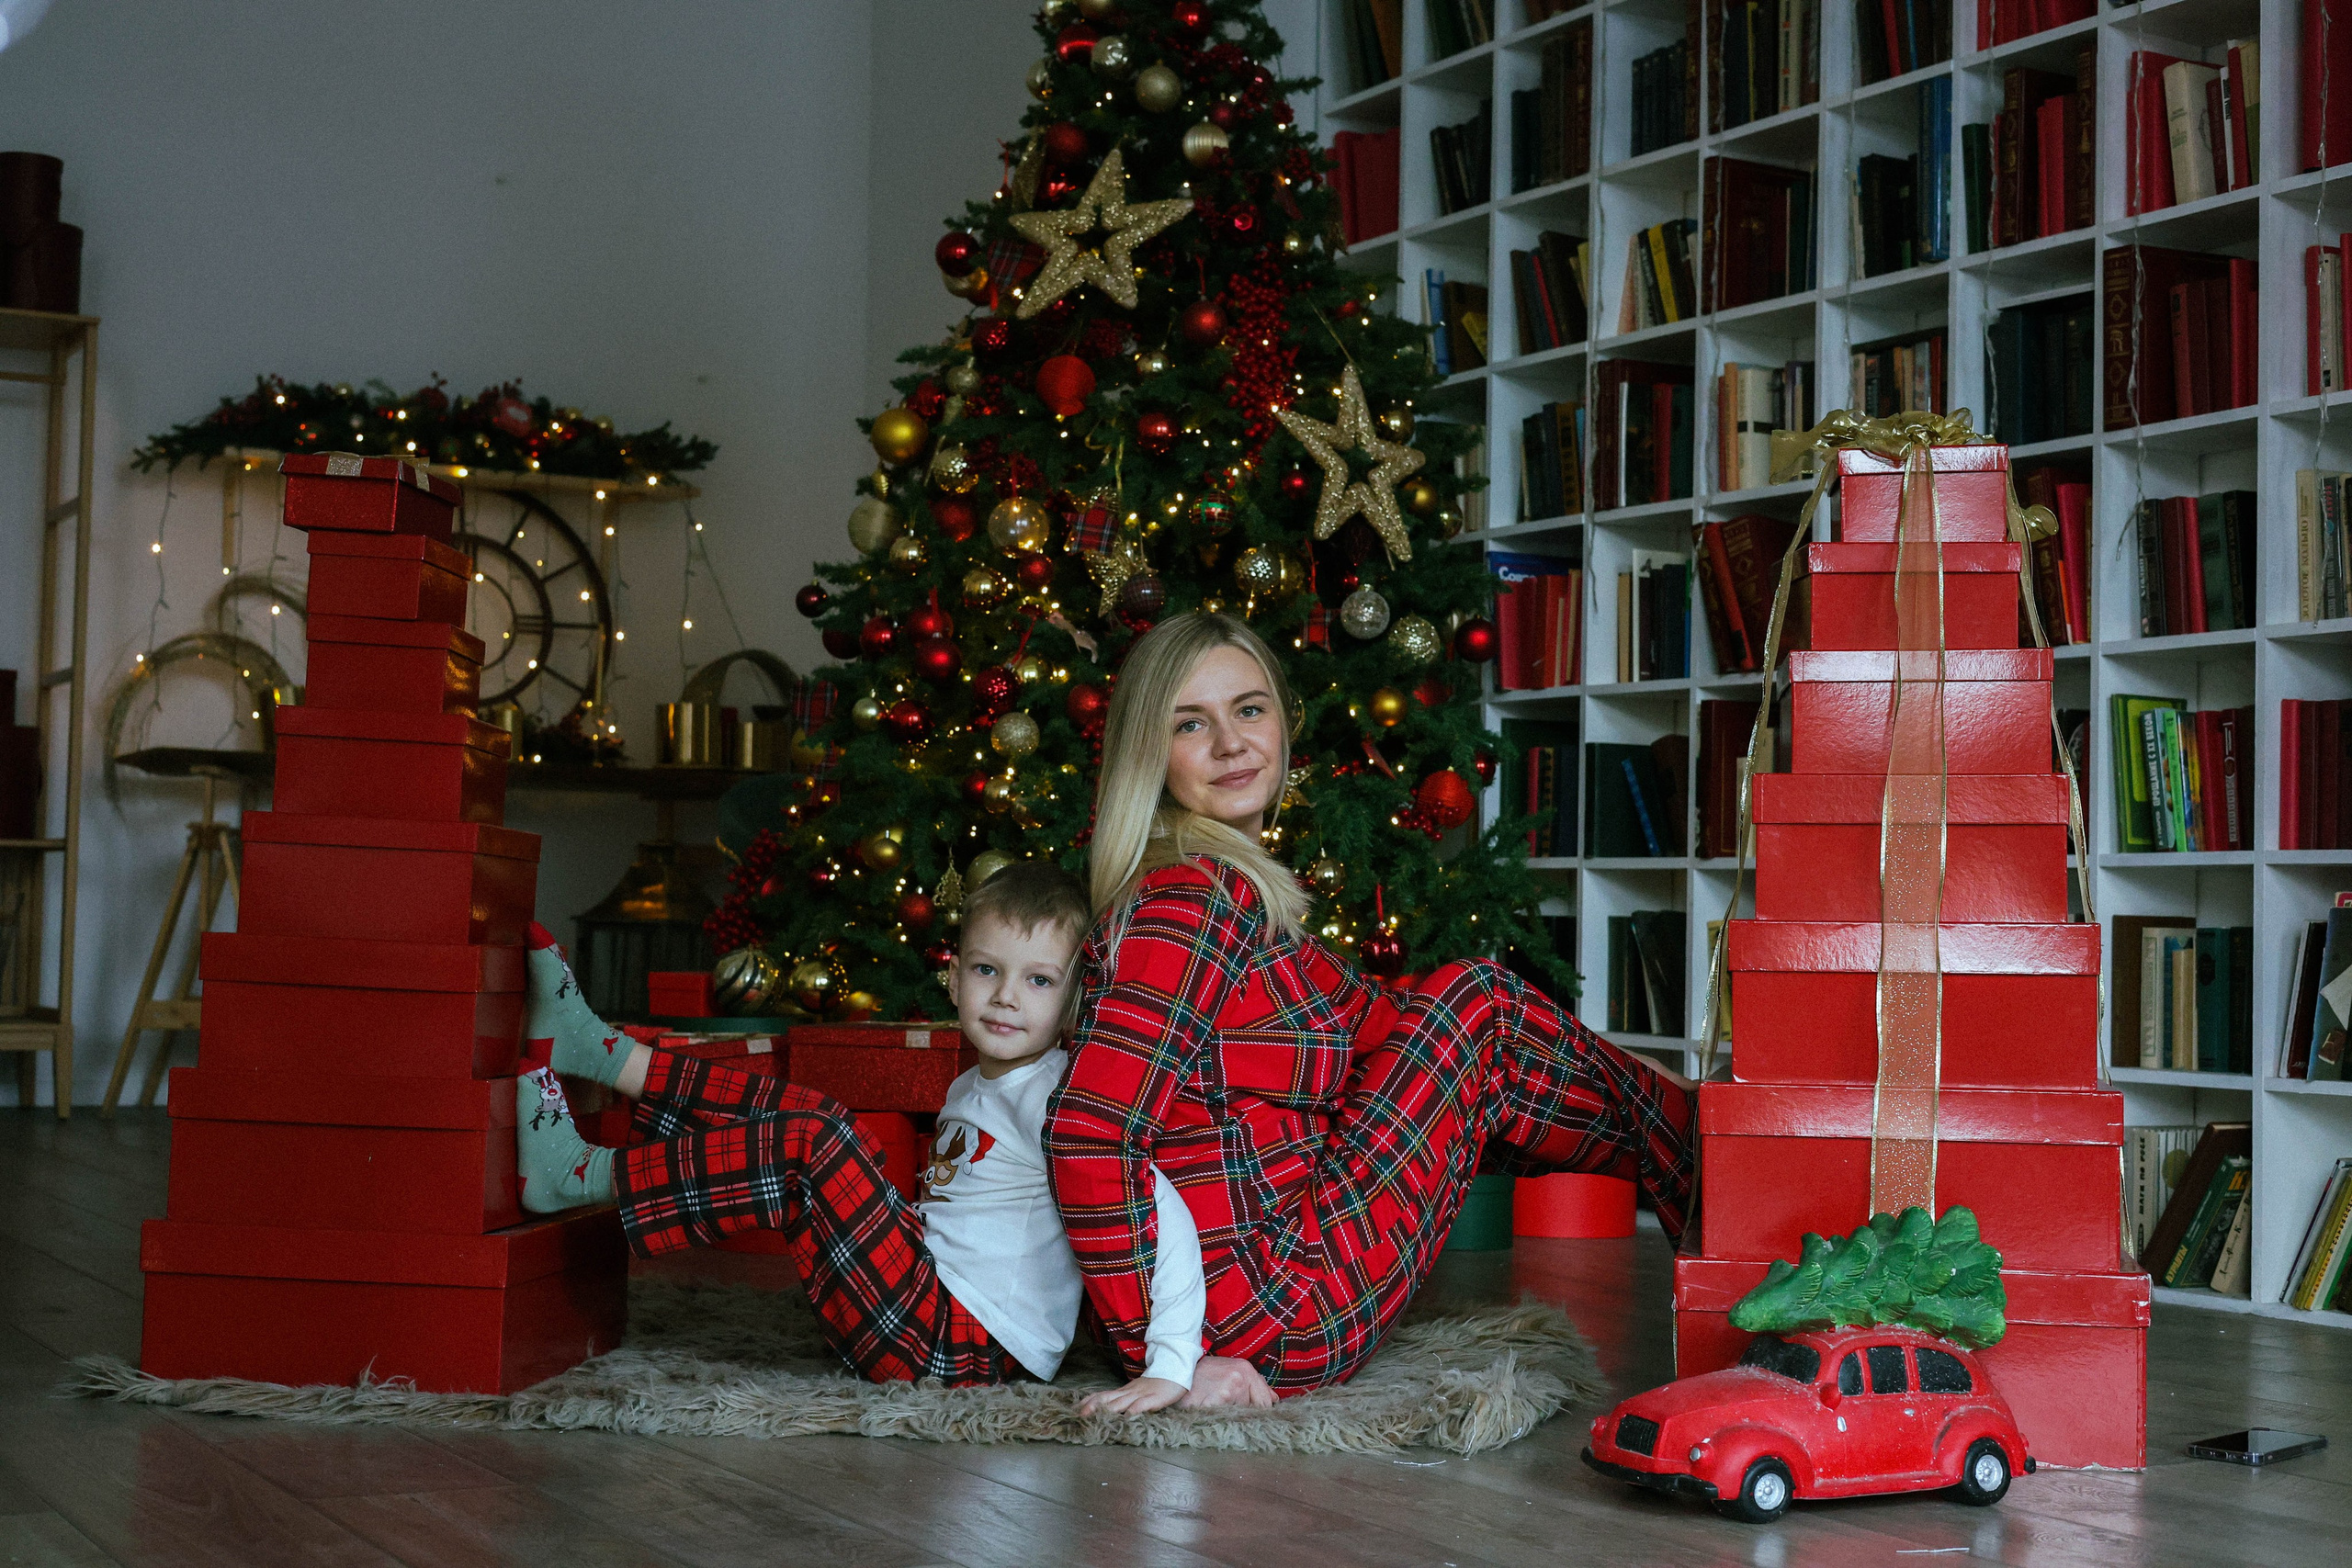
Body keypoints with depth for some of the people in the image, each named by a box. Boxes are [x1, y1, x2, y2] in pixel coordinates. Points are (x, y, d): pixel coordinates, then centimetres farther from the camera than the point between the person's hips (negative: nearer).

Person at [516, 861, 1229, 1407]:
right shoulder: (969, 1091, 15)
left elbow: (1162, 1212, -25)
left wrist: (1172, 1368, -31)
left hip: (964, 1344, -9)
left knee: (808, 1142, -18)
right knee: (805, 1113, 10)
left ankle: (581, 1174, -10)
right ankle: (595, 1051, 9)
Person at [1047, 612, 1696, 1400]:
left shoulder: (1242, 890, 12)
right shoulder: (1198, 900, -18)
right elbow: (1087, 1137, -26)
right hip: (1272, 1319, -10)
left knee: (1474, 1008, 19)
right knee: (1475, 1003, 2)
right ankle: (1695, 1141, 23)